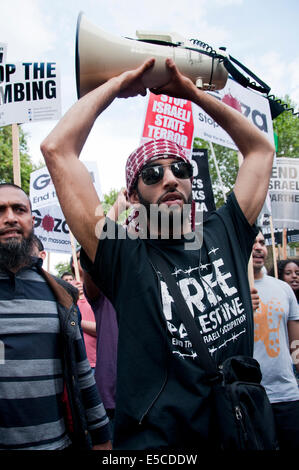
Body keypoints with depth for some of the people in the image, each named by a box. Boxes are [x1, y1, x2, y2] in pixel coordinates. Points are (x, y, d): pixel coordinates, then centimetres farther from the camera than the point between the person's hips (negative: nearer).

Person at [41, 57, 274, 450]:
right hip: (156, 440, -4)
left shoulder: (225, 237, 0)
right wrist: (118, 86, -6)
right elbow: (57, 149, -16)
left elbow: (260, 148, 8)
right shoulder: (124, 259, -11)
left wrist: (193, 92, 4)